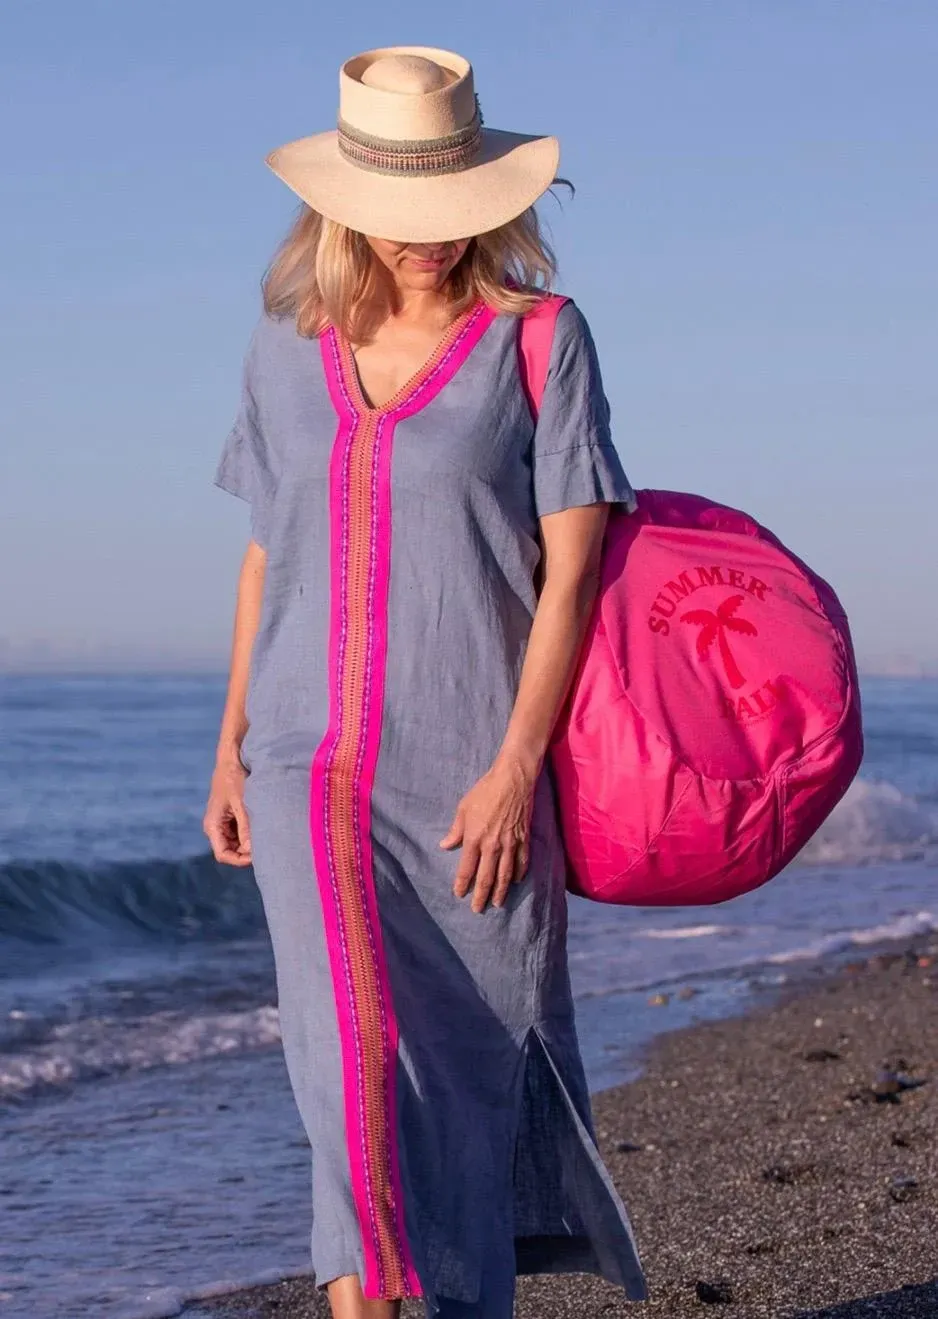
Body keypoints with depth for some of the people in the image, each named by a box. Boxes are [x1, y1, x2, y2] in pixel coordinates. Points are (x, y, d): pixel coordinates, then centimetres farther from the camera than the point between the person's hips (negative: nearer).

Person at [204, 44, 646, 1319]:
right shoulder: (290, 343, 8)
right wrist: (232, 746, 11)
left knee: (478, 1058, 6)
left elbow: (572, 566, -7)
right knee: (354, 1040, -12)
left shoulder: (539, 337, -3)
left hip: (470, 773, -2)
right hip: (314, 765, 2)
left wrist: (517, 766, -14)